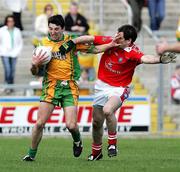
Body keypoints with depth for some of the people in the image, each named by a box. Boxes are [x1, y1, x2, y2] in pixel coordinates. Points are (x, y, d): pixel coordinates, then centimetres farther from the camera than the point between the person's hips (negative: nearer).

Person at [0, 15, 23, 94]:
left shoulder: (17, 31, 4)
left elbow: (20, 43, 11)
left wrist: (17, 51, 0)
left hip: (14, 54, 3)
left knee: (12, 70, 5)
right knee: (7, 70, -13)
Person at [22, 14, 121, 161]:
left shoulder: (71, 41, 3)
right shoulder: (43, 43, 3)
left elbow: (94, 49, 12)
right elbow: (35, 72, 7)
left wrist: (111, 44, -1)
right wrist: (35, 65, -16)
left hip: (69, 87, 0)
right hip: (51, 86, 0)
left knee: (71, 125, -10)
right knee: (40, 123, -9)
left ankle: (77, 141, 25)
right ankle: (31, 154, 8)